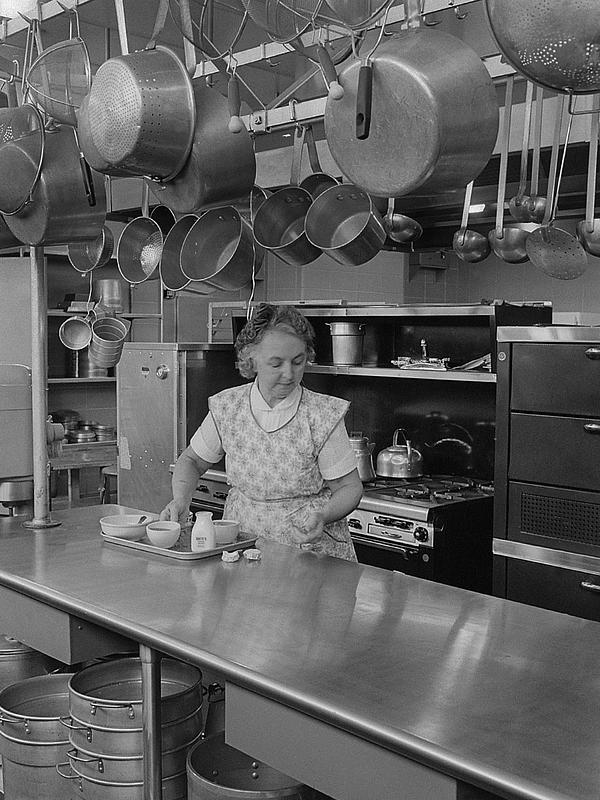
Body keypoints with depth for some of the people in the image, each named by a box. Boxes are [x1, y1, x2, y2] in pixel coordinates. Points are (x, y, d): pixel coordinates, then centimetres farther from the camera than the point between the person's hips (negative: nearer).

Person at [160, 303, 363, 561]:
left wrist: (322, 516, -19)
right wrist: (181, 500, -3)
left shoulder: (324, 415, -8)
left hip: (312, 550, -3)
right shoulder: (226, 407, 0)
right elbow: (191, 461, 16)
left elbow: (350, 487, -1)